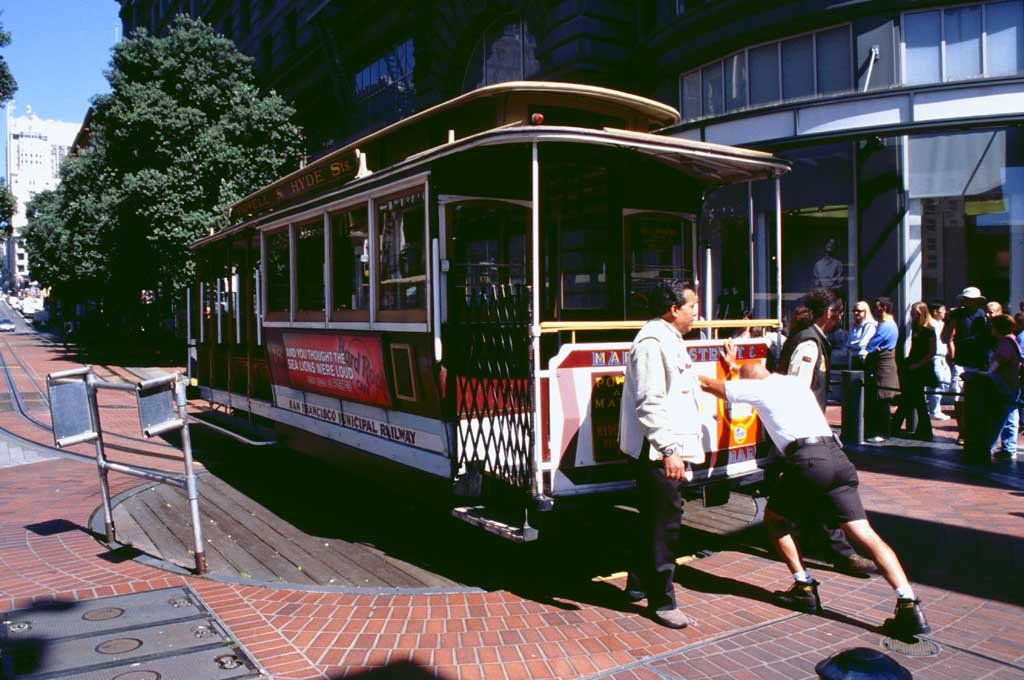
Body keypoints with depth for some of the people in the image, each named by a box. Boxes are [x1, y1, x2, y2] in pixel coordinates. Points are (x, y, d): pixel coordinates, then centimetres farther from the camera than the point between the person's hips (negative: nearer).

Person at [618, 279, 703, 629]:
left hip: (668, 448, 11)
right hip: (656, 452, -11)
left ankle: (639, 584, 33)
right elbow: (650, 403, -26)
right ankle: (662, 602, 10)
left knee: (655, 519, 19)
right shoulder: (652, 342, -18)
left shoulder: (670, 338, 16)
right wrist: (668, 449, -29)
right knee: (663, 524, -2)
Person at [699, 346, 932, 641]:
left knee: (774, 518, 18)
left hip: (807, 460, -6)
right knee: (863, 533, 0)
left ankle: (804, 589, 13)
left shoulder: (757, 388, 11)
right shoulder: (794, 382, 28)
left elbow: (709, 384, 22)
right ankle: (909, 606, -10)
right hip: (838, 457, 6)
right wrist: (736, 365, 63)